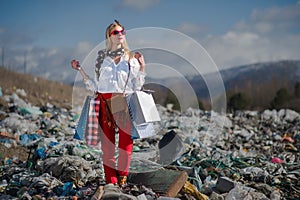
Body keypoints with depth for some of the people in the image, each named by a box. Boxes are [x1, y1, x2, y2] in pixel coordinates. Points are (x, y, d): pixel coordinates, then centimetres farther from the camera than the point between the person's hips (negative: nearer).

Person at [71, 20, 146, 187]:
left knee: (126, 141, -5)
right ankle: (111, 180, 6)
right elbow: (95, 86, 10)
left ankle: (122, 178, 5)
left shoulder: (131, 58, 10)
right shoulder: (102, 57, 12)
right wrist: (80, 70, 5)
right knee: (107, 142, -1)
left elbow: (137, 86, 7)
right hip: (105, 103, 1)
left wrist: (142, 66, -4)